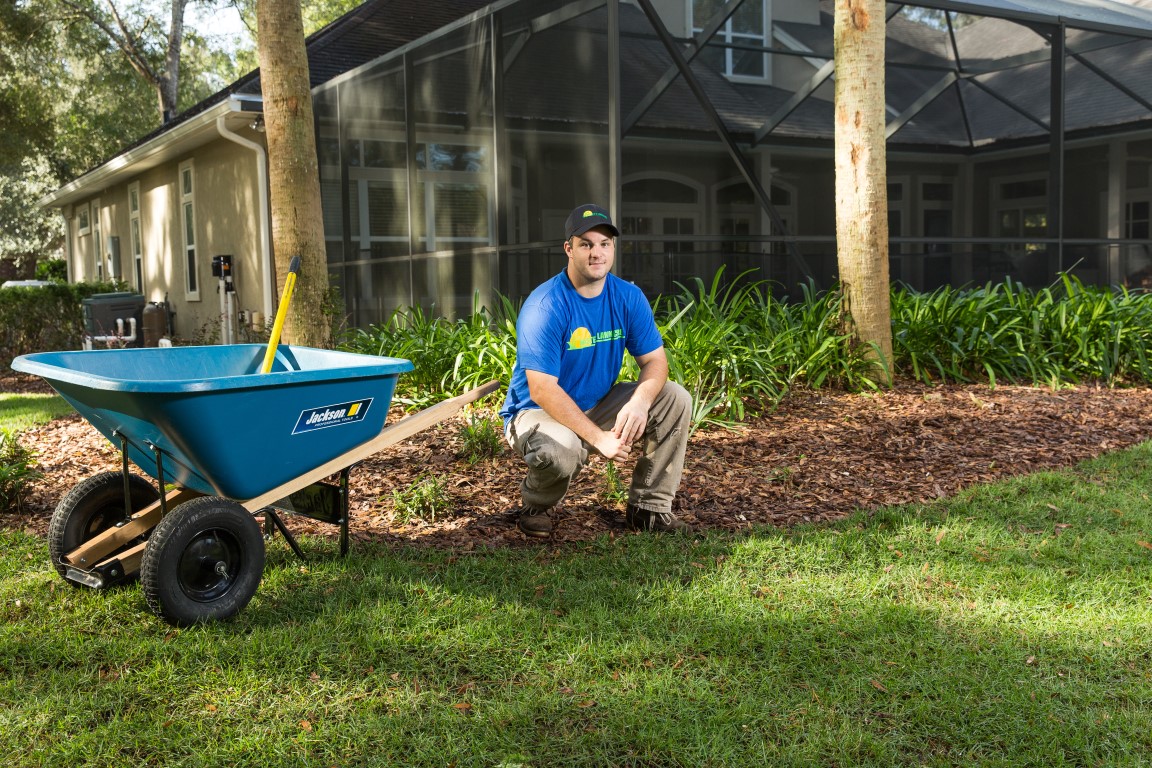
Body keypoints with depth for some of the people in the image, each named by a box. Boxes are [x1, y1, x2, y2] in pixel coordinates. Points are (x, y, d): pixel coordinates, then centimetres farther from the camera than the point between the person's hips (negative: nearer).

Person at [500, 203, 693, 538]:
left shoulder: (629, 297, -4)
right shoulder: (544, 306, -23)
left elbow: (655, 361, -5)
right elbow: (542, 390, -27)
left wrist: (639, 402, -28)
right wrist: (598, 437, -31)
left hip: (598, 405, 6)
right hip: (538, 412, -6)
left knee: (675, 399, -10)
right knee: (561, 451, -39)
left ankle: (649, 507, -1)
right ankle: (534, 507, -1)